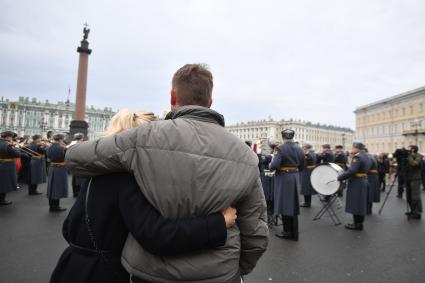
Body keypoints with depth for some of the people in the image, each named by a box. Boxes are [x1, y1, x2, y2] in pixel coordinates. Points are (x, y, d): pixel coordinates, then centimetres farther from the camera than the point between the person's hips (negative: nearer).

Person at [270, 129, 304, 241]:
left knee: (284, 204, 5)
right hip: (295, 178, 6)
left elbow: (274, 165, -23)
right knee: (293, 205, 13)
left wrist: (270, 165, -2)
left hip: (284, 178, -6)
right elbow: (301, 166, 12)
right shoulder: (299, 149, 5)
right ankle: (294, 233, 22)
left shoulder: (280, 148, -14)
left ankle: (287, 232, 14)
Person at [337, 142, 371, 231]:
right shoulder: (366, 156, 13)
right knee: (361, 203, 13)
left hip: (356, 183, -9)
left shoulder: (357, 156, -17)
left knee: (355, 203, -2)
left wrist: (340, 177, -17)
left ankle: (357, 224, 4)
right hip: (363, 181, 9)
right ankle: (360, 223, 21)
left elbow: (351, 171, -25)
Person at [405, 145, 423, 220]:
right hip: (409, 179, 8)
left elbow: (414, 164, -26)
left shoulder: (418, 156, -7)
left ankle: (417, 213, 2)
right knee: (409, 197, 12)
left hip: (415, 180, -8)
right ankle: (413, 211, 23)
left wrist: (409, 156, -15)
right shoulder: (409, 157, 14)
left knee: (415, 197, -5)